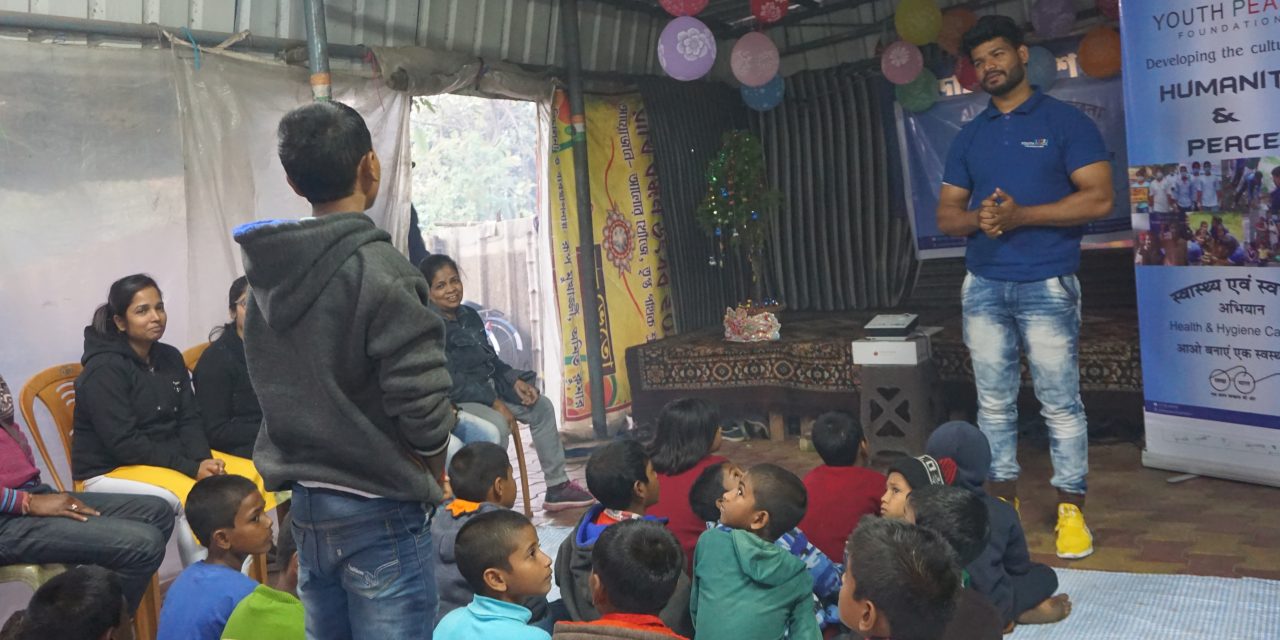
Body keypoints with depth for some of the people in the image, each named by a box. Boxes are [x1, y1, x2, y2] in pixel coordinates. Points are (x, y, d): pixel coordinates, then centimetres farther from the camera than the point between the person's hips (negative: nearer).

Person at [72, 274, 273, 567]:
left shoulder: (170, 358, 7)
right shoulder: (104, 370, -15)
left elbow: (189, 421, 5)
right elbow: (125, 443, -21)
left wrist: (204, 460, -15)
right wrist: (192, 468, -23)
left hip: (173, 457, 7)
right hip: (111, 472, -7)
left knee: (249, 474, -11)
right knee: (193, 495, -32)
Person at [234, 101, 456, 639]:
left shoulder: (268, 272, 4)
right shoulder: (378, 271, -18)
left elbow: (277, 389, 11)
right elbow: (423, 406, -19)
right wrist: (432, 465, -1)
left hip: (305, 508, 7)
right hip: (379, 513, -7)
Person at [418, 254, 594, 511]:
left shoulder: (469, 315, 9)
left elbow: (491, 359, 17)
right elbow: (451, 382, -22)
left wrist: (515, 381, -1)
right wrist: (495, 402, -21)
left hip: (487, 388, 9)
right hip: (454, 402, -9)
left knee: (542, 407, 7)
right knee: (497, 427, -34)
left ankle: (557, 486, 12)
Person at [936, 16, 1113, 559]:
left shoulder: (1065, 122, 0)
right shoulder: (970, 136, 14)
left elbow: (1099, 198, -9)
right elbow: (945, 214, 14)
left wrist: (1019, 215, -18)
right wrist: (977, 219, -10)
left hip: (1047, 285, -4)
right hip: (983, 288, 5)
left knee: (1061, 404, -1)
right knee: (994, 404, 8)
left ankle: (1071, 513, 8)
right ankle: (1003, 503, 18)